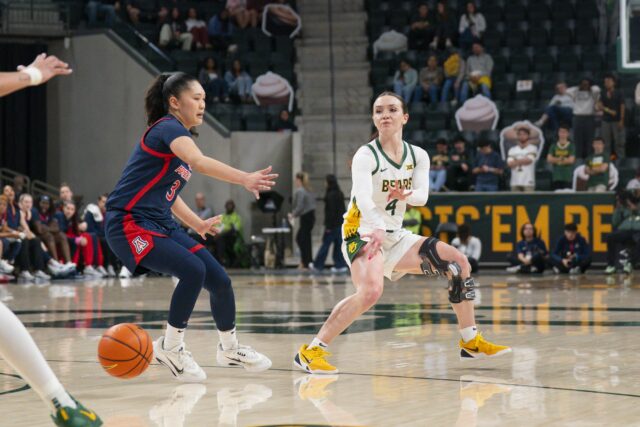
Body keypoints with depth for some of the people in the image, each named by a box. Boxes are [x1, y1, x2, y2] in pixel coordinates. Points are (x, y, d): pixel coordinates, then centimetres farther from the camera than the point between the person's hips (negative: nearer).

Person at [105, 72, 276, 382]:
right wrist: (244, 179, -48)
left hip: (161, 224, 9)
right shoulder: (168, 128, -14)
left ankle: (229, 349, 26)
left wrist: (198, 224, 19)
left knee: (219, 280, 4)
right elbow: (199, 162, -36)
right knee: (193, 270, -27)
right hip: (129, 223, -9)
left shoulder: (178, 135, 16)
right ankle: (170, 348, -10)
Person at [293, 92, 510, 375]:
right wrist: (378, 229, -50)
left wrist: (406, 195, -32)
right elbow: (363, 197, -31)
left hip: (395, 237, 7)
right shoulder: (366, 156, -14)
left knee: (457, 263, 0)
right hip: (363, 234, -7)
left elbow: (422, 197, -8)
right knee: (371, 291, -33)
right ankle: (311, 351, -26)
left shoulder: (418, 156, 5)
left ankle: (471, 342, 10)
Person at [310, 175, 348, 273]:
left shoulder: (331, 195, -15)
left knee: (325, 244, 0)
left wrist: (328, 226, -16)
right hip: (341, 223, 8)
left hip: (333, 224, -8)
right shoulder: (340, 194, 12)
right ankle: (340, 265, 6)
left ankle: (318, 265, 8)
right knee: (338, 244, 9)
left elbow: (331, 211, -18)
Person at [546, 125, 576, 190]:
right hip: (556, 177, 2)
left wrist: (556, 160, 0)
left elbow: (571, 160, -6)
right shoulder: (553, 146, 9)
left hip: (568, 177, -2)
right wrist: (565, 160, -7)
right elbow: (549, 159, -1)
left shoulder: (571, 146, 3)